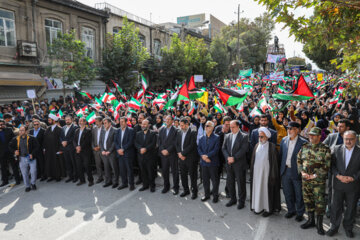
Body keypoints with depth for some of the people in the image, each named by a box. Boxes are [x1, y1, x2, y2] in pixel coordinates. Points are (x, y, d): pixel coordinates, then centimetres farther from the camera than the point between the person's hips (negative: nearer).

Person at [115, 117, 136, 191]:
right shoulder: (118, 131, 13)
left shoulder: (131, 130, -5)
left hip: (128, 153, -5)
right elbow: (115, 141, 9)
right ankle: (124, 183, 22)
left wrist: (123, 149, -15)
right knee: (122, 169, 9)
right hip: (120, 153, 5)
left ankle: (131, 184, 12)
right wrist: (118, 149, -6)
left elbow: (131, 142, -13)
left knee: (129, 169, 0)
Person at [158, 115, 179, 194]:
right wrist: (162, 150, -7)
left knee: (175, 171, 3)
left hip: (172, 154, -4)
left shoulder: (175, 130, -6)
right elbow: (159, 141, 7)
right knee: (164, 171, 9)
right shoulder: (162, 130, 12)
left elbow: (175, 143, -12)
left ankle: (175, 187, 16)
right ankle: (166, 186, 24)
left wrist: (168, 150, -16)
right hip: (163, 154, 5)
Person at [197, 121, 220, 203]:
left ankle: (215, 195, 20)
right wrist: (203, 156, -14)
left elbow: (216, 149, -14)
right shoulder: (201, 138, 10)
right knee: (205, 180, 13)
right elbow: (199, 148, 4)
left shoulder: (216, 138, -5)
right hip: (203, 162, 4)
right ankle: (207, 195, 28)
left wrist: (207, 155, -20)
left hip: (213, 162, -4)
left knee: (215, 180, 5)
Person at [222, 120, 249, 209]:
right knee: (229, 183, 13)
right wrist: (228, 157, -10)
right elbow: (224, 148, 6)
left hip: (239, 164, -5)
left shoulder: (244, 136, -5)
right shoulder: (227, 136, 11)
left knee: (241, 183, 3)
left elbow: (243, 149, -14)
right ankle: (232, 199, 29)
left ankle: (241, 201, 18)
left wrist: (234, 158, -18)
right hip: (229, 164, 5)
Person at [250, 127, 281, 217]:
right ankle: (258, 207, 24)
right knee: (257, 188, 11)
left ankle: (269, 208, 17)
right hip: (257, 172, 5)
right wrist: (252, 171, 10)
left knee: (267, 189, 3)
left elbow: (274, 162, -9)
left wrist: (273, 175, -11)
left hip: (266, 172, -5)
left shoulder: (272, 147, -10)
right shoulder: (257, 146, 7)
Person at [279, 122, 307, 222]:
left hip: (297, 172, -4)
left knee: (299, 194, 11)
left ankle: (300, 213, 31)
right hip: (285, 171, 5)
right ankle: (291, 210, 37)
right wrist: (280, 169, 7)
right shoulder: (284, 140, 3)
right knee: (287, 193, 17)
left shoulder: (303, 142, -13)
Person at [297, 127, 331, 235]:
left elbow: (326, 166, -10)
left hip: (319, 181, -4)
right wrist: (302, 172, -4)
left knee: (320, 202, 2)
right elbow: (299, 160, 10)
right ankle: (311, 220, 31)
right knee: (308, 200, 14)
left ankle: (319, 224, 18)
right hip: (305, 180, 4)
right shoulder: (304, 147, 5)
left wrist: (315, 175, -15)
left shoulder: (325, 149, -8)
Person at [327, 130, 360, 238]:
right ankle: (334, 226, 24)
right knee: (336, 206, 9)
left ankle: (348, 227, 32)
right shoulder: (337, 149, 1)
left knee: (351, 208, 13)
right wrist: (338, 176, -13)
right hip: (338, 184, 1)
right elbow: (332, 165, 0)